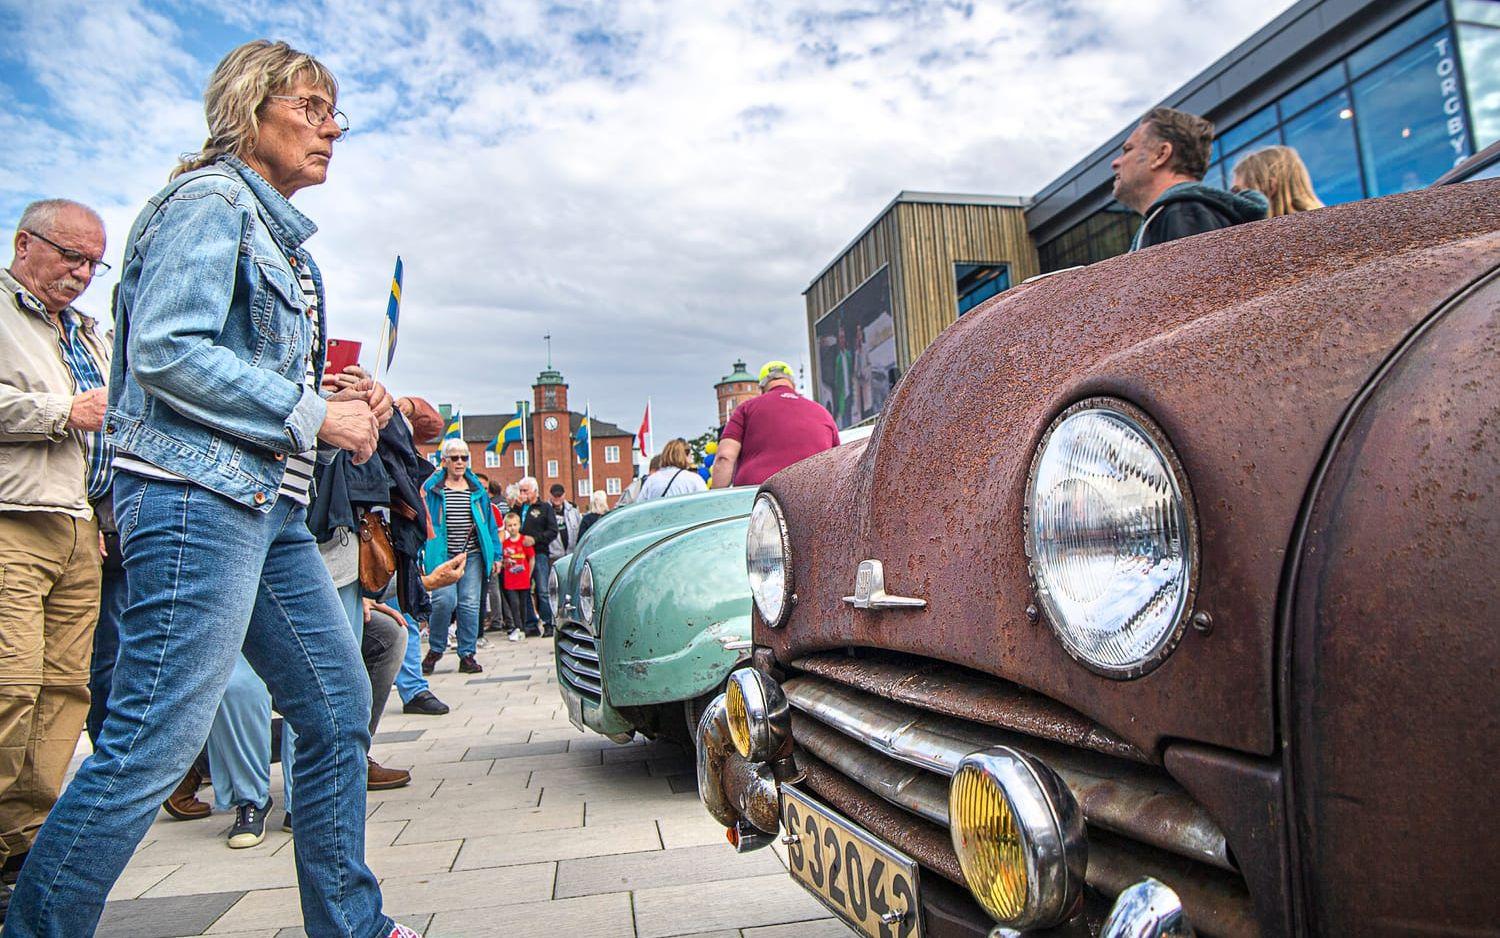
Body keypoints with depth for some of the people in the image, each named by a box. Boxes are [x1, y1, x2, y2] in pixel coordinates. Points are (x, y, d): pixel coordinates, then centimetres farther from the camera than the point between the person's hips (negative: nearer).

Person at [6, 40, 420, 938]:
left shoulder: (279, 235, 24)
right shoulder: (210, 201, -3)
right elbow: (167, 350, -17)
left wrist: (343, 401, 9)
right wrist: (314, 416, -14)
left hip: (269, 506, 10)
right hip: (195, 493, -9)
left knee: (340, 704, 10)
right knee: (153, 740, -8)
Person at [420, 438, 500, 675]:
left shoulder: (477, 489, 12)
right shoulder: (432, 488, 4)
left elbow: (489, 522, 14)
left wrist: (495, 553, 10)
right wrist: (419, 556, -4)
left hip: (472, 555, 3)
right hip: (442, 556, -3)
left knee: (470, 604, 1)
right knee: (444, 600, -14)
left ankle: (467, 655, 11)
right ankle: (435, 649, 10)